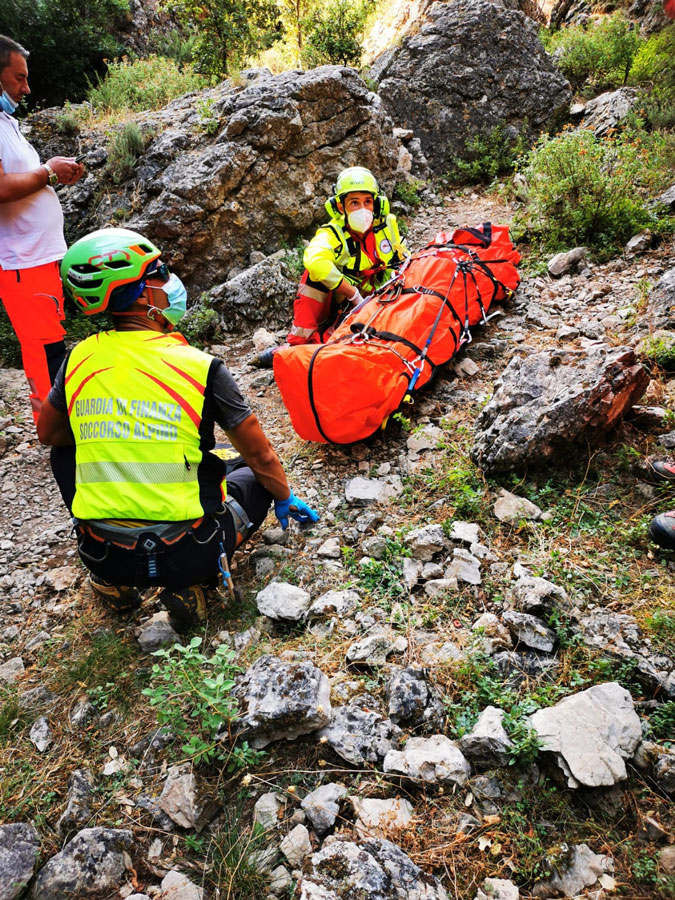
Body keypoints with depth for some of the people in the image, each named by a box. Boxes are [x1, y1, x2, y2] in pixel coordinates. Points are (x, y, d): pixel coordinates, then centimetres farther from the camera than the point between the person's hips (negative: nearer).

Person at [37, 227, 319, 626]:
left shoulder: (80, 360, -2)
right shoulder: (201, 367, -12)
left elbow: (48, 434, 17)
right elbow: (263, 459, -2)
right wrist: (286, 499, 18)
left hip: (104, 556, 3)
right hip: (185, 555, -2)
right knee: (256, 480, 24)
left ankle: (115, 579, 20)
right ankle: (189, 583, 4)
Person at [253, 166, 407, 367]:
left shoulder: (388, 226, -2)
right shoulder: (332, 234, -15)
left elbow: (404, 261, 11)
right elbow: (315, 260, -37)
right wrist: (354, 295, -37)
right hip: (341, 303, 0)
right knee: (315, 274, -27)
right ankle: (299, 341, -28)